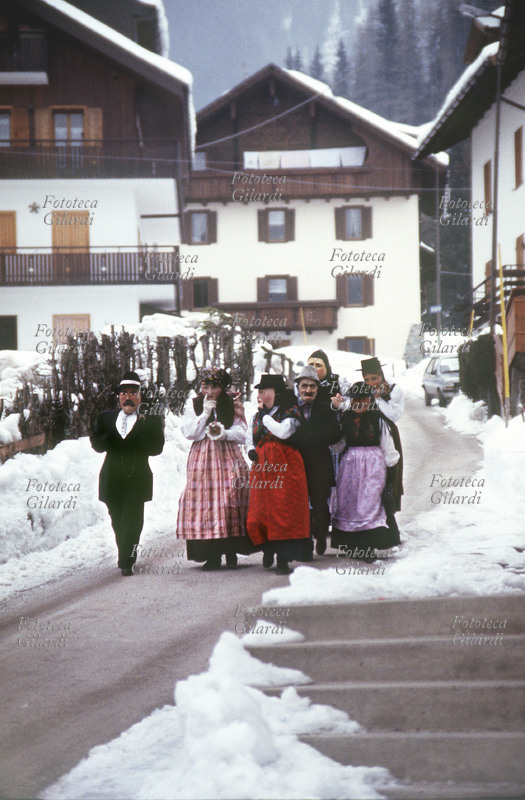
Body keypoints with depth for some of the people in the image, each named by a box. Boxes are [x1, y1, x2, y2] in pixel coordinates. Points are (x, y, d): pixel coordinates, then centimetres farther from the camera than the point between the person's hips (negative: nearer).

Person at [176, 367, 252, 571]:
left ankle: (231, 552, -4)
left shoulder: (233, 405, 8)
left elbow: (242, 433, 5)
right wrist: (206, 413, -6)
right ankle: (212, 555, -5)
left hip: (228, 457, -1)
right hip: (203, 458, 1)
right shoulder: (196, 406, 11)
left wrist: (224, 433, -13)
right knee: (204, 500, -8)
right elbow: (188, 432, 1)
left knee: (230, 499, -11)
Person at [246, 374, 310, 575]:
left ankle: (283, 559, -5)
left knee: (284, 511, -8)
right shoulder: (257, 416, 16)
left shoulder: (291, 412, -3)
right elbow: (249, 438, 23)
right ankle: (268, 549, 24)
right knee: (259, 511, 1)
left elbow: (282, 432, -20)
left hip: (284, 466, -5)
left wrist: (265, 415, -10)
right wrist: (251, 451, 1)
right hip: (262, 466, 6)